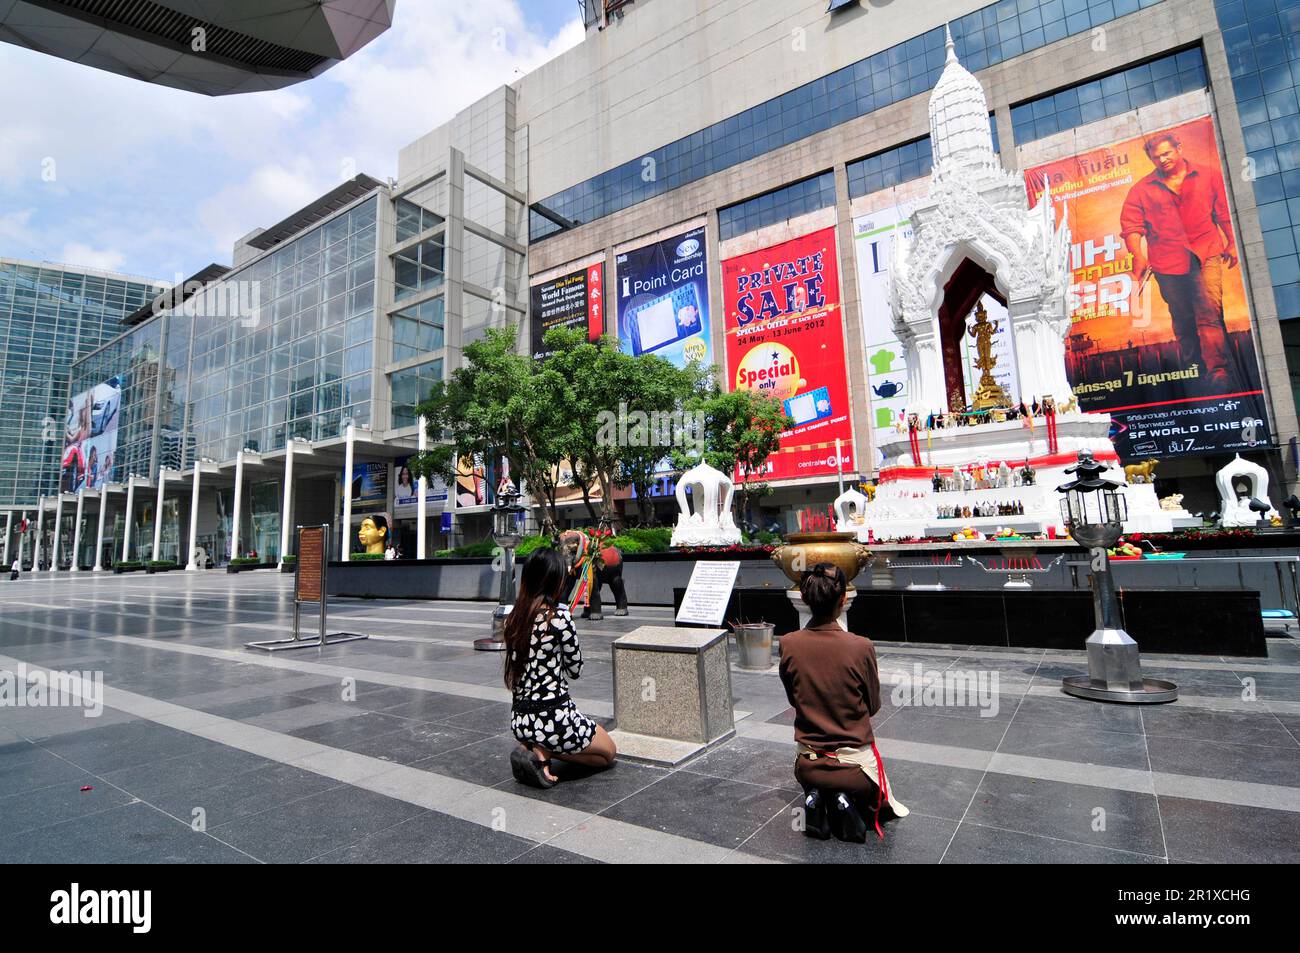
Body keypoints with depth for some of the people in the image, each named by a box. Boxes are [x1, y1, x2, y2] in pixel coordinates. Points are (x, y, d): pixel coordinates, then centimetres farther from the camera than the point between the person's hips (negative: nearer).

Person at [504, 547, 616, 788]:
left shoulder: (514, 617, 2)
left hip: (520, 720, 7)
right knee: (608, 753, 20)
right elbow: (575, 669, -7)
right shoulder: (559, 615, -18)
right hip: (553, 718, -7)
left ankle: (534, 747, 7)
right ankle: (542, 753, -1)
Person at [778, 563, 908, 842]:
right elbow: (873, 706, -4)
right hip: (854, 764, -2)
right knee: (882, 804, 32)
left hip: (808, 767, 2)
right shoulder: (861, 647, -21)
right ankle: (848, 804, 2)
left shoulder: (788, 644, -13)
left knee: (819, 786, 38)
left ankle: (815, 799, 6)